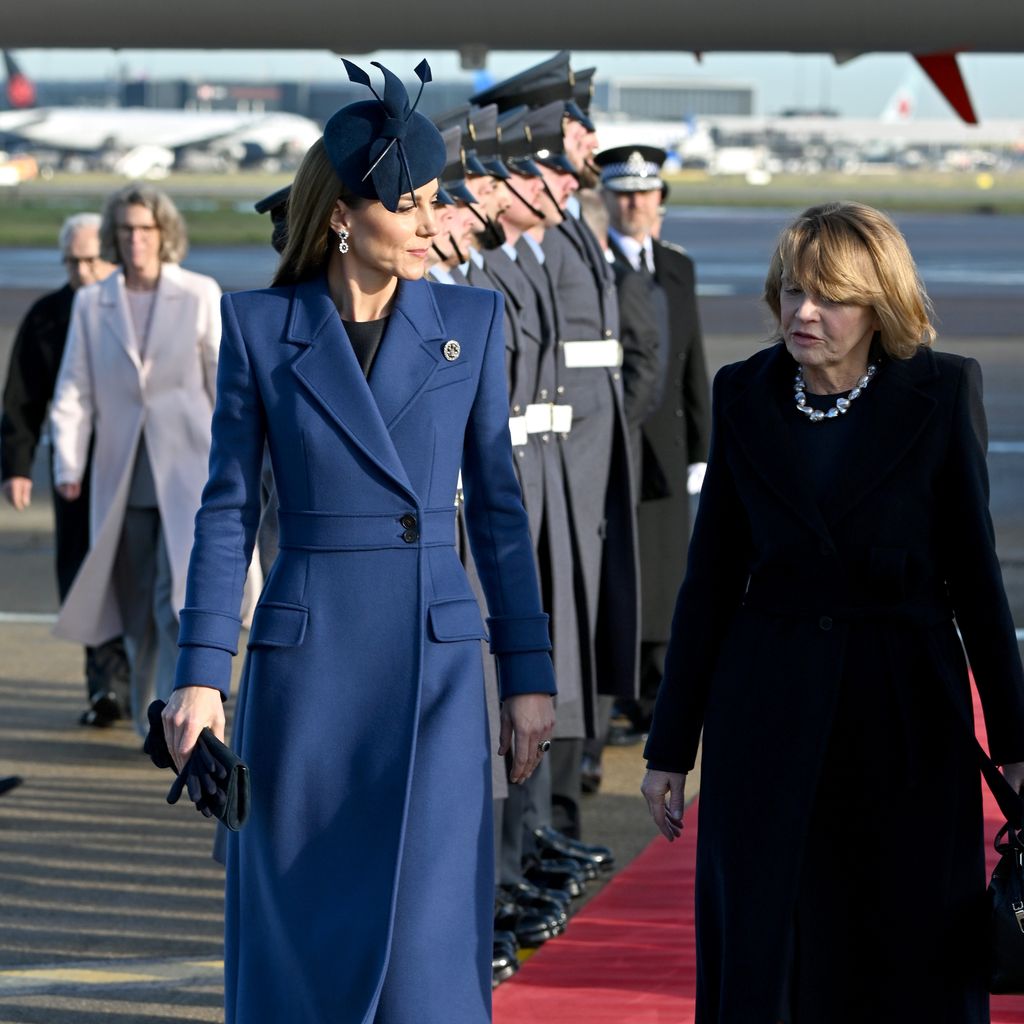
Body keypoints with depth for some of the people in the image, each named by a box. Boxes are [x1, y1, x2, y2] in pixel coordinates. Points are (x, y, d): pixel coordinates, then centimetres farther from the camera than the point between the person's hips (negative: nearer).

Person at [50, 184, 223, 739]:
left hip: (187, 469, -3)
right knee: (136, 606, 9)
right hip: (123, 478, 3)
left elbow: (225, 381, 4)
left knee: (179, 600, -13)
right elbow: (74, 390, 4)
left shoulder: (201, 295, 2)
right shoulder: (91, 303, 7)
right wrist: (68, 465, -7)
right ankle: (148, 713, 25)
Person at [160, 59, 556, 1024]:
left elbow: (496, 504, 7)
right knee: (299, 928, 6)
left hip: (436, 663, 1)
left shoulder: (471, 321, 4)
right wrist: (201, 675, -6)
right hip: (307, 656, 0)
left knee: (427, 933, -3)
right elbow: (227, 510, 1)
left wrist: (528, 672, 5)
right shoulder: (260, 326, 0)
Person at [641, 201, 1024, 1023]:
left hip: (906, 707, -2)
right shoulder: (745, 395, 3)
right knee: (762, 955, 2)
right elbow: (711, 577, 7)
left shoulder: (942, 392, -4)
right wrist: (671, 745, 8)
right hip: (768, 705, 2)